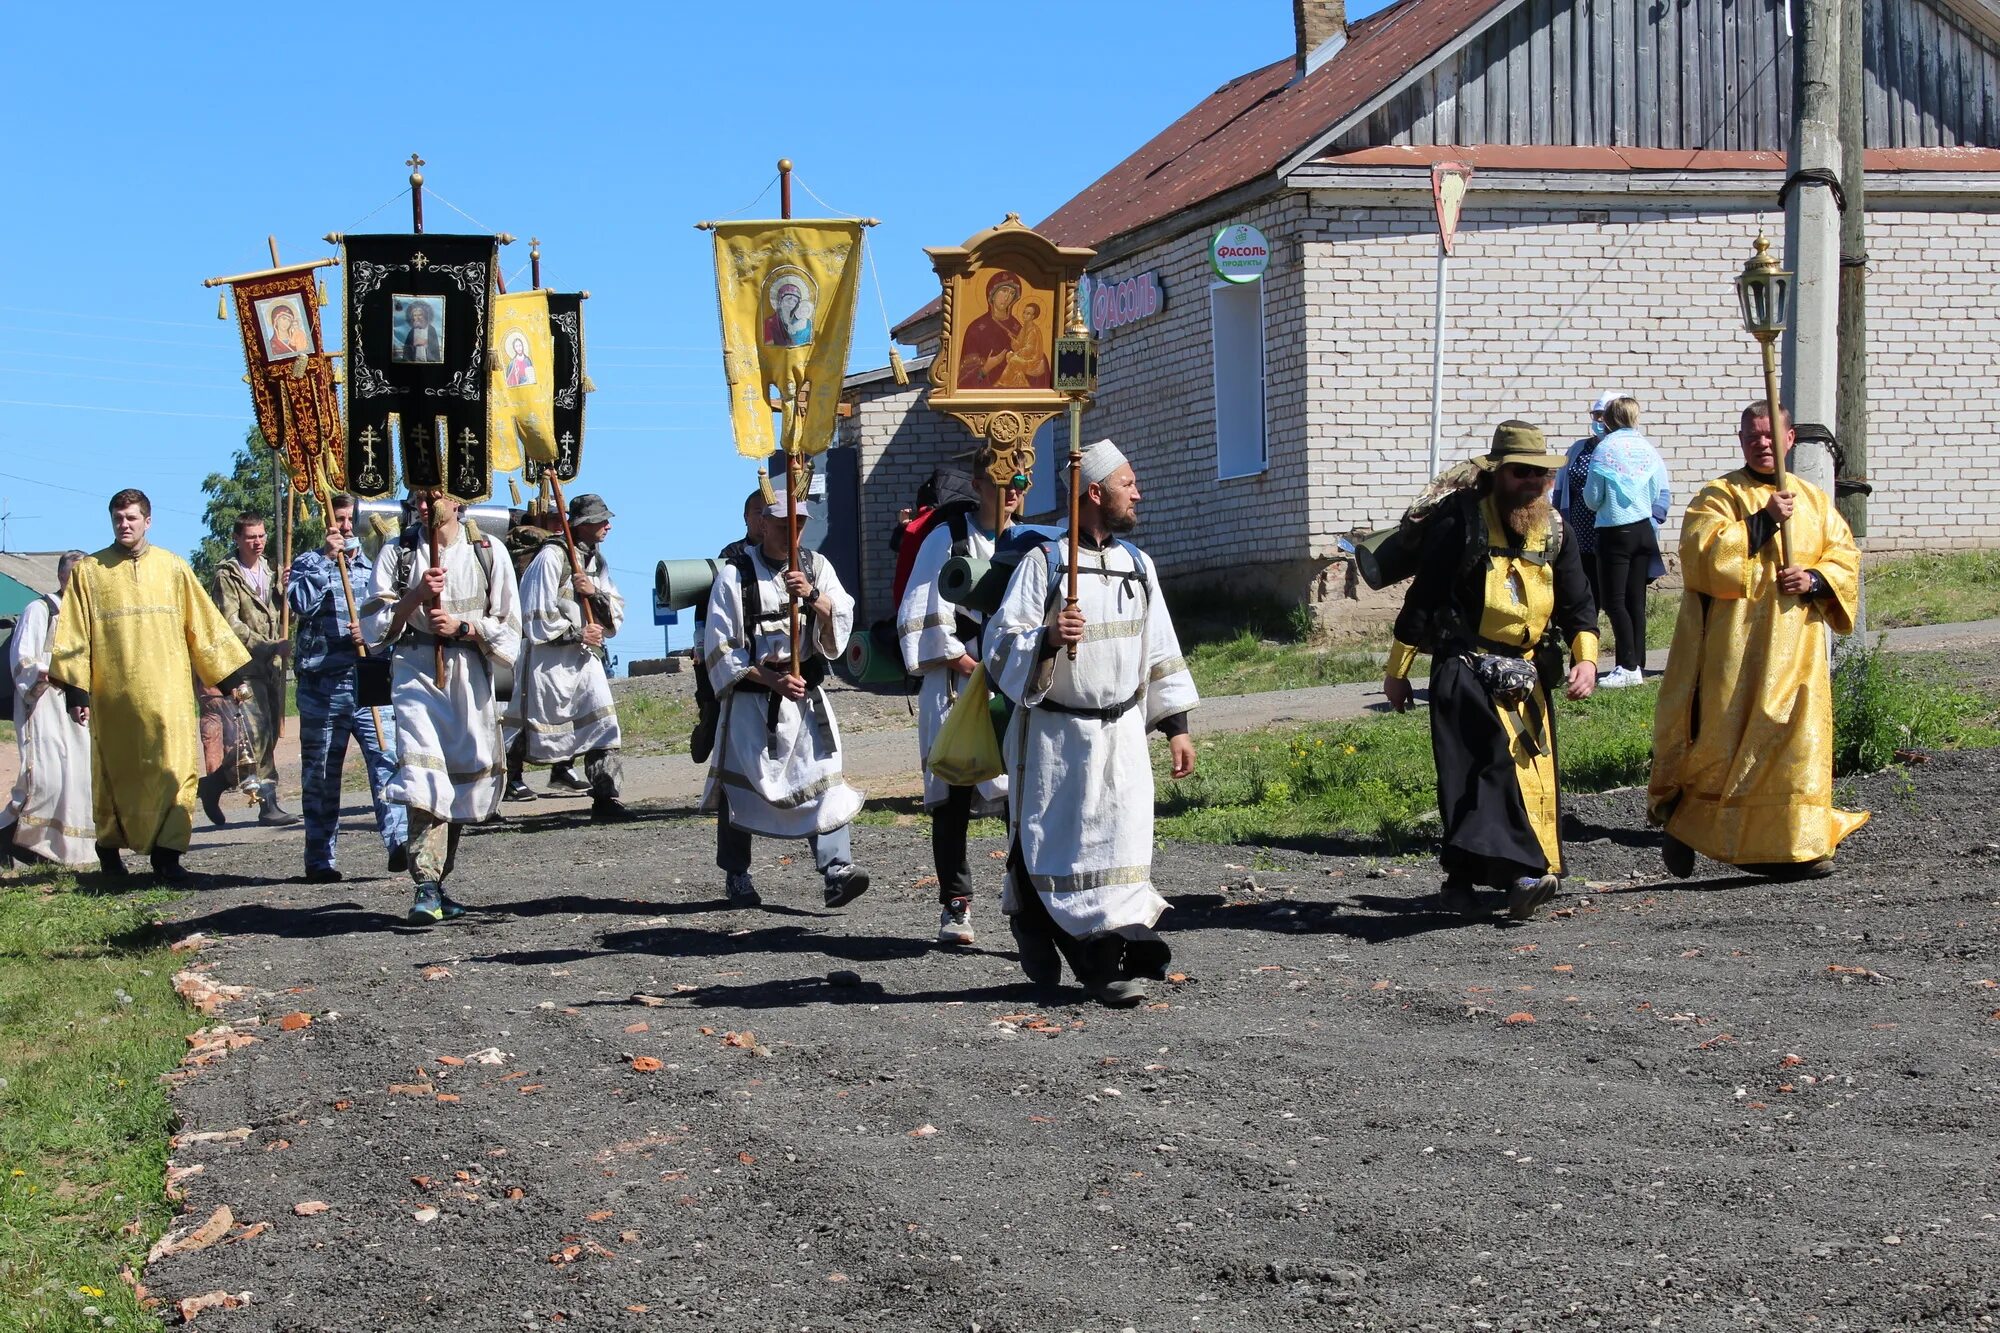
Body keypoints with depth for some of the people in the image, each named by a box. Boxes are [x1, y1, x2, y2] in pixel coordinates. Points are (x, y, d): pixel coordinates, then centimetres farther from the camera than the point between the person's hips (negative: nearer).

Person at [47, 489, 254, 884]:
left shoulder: (172, 567, 9)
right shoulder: (88, 571, 7)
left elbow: (204, 624, 12)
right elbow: (73, 635, 4)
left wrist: (231, 676, 10)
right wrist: (75, 691, -4)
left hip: (168, 692, 1)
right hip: (112, 695, 0)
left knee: (174, 770, -9)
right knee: (115, 773, 7)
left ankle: (166, 852, -8)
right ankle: (109, 846, 25)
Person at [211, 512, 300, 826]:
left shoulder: (269, 571, 19)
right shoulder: (227, 575, -4)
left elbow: (284, 617, 22)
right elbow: (231, 624, -12)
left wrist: (285, 591, 2)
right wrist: (269, 646, -18)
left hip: (273, 664, 7)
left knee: (271, 734, 6)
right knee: (259, 732, -14)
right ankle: (268, 802, -13)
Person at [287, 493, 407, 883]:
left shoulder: (376, 567, 15)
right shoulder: (309, 563, 10)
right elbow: (300, 603, -9)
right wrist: (327, 559, -10)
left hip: (369, 680, 1)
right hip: (321, 685, -1)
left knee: (387, 760, -15)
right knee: (320, 774, 4)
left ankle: (398, 843, -22)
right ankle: (320, 860, 10)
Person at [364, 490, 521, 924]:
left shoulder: (488, 553, 7)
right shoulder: (397, 553, 6)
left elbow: (510, 629, 8)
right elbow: (374, 627, 2)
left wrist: (463, 627, -8)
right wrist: (415, 596, -12)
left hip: (470, 676, 2)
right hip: (416, 672, -2)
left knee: (464, 780, 5)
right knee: (425, 776, -19)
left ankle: (437, 883, 18)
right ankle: (426, 888, -25)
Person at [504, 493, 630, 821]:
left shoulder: (597, 561, 13)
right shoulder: (551, 557, -11)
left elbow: (616, 617, 9)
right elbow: (538, 616, -15)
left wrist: (596, 593, -9)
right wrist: (577, 634, -11)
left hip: (585, 658, 7)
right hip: (549, 658, -7)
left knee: (602, 722, -5)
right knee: (527, 729, 0)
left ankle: (605, 797, -2)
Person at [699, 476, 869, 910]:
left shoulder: (816, 566, 7)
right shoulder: (734, 576, -4)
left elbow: (841, 622, -4)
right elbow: (720, 647, -7)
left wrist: (813, 596, -23)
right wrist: (773, 679, -13)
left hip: (806, 694, 3)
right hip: (750, 697, -2)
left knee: (823, 777, -10)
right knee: (740, 783, 4)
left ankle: (836, 870, -16)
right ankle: (737, 877, 16)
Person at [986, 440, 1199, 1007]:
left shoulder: (1138, 565, 10)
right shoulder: (1044, 562, -7)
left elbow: (1160, 650, 16)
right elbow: (1000, 641, -9)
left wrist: (1176, 726, 12)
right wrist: (1046, 638, -29)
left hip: (1122, 732, 5)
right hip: (1057, 733, -4)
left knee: (1123, 839, -1)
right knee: (1061, 844, -1)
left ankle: (1115, 955, 3)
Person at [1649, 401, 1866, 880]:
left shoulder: (1814, 499, 15)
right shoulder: (1718, 497, 1)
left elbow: (1845, 558, 13)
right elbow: (1703, 556, -14)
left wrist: (1816, 579, -8)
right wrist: (1764, 521, -18)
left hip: (1795, 643, 4)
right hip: (1734, 646, -4)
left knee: (1796, 736, 0)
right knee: (1723, 738, -4)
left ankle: (1794, 846, 4)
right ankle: (1679, 820, 13)